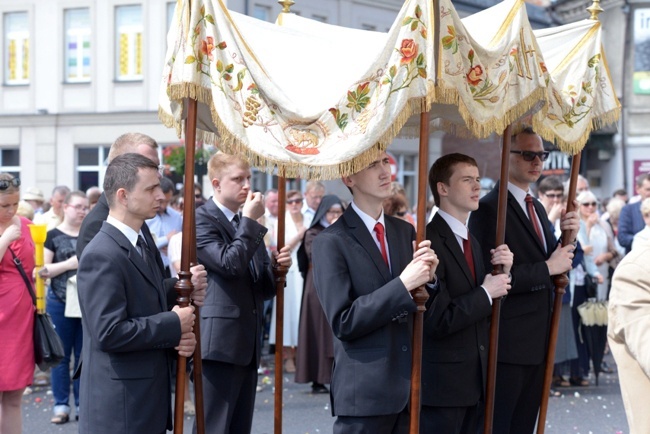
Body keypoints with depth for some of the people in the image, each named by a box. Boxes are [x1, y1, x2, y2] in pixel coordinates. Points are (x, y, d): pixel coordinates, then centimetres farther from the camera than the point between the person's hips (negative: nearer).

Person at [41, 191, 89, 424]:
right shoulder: (53, 236, -1)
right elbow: (43, 270, -6)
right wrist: (69, 264, -17)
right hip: (60, 303, -2)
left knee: (84, 355, 8)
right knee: (61, 355, 5)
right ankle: (61, 405, 11)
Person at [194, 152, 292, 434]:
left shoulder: (249, 225, 19)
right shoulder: (201, 220, -5)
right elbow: (229, 263, -20)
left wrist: (277, 267, -1)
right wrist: (250, 220, -12)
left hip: (248, 344, 8)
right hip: (219, 342, -8)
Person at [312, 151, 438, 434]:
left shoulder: (405, 231, 10)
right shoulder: (331, 243, -8)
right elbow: (342, 322, -15)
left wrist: (428, 278, -9)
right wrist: (402, 284, -20)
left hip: (410, 388, 5)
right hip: (364, 391, -5)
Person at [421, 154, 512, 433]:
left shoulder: (471, 242, 13)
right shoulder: (429, 242, -17)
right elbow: (438, 320, -22)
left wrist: (502, 274, -1)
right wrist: (485, 293, -14)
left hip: (475, 382, 9)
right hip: (442, 384, -8)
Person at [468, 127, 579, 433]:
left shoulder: (537, 208, 15)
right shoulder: (488, 209, -13)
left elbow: (555, 263, 18)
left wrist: (568, 240, 0)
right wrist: (548, 268, -16)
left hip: (538, 340, 8)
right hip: (508, 342, -8)